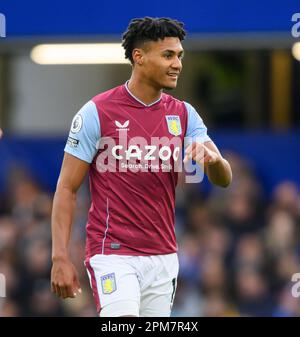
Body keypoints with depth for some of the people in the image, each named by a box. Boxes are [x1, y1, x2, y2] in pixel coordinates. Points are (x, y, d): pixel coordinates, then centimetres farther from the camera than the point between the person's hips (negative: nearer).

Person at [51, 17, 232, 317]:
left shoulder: (183, 114, 7)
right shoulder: (97, 112, -7)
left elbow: (223, 179, 1)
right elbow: (67, 188, -4)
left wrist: (213, 158, -24)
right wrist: (60, 258, -12)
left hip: (163, 256, 5)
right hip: (112, 255, -5)